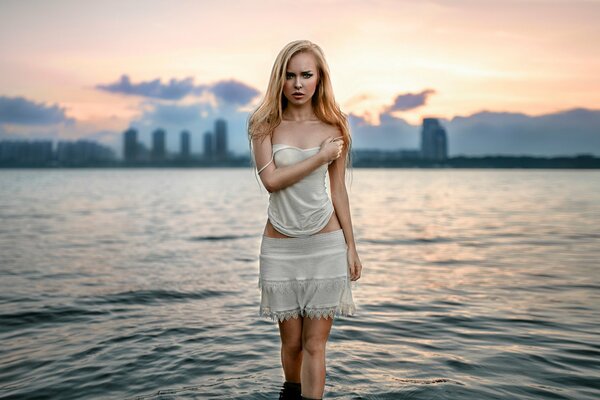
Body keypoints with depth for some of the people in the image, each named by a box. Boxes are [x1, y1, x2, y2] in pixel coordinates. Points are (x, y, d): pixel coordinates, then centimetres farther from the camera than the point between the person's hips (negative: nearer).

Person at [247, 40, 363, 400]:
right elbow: (271, 180, -14)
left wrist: (351, 247, 4)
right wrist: (320, 157, -13)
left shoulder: (334, 128, 2)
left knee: (315, 343, 0)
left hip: (326, 245, 0)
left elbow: (338, 191, 5)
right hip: (280, 247, 0)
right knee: (291, 340, 11)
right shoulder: (264, 125, -1)